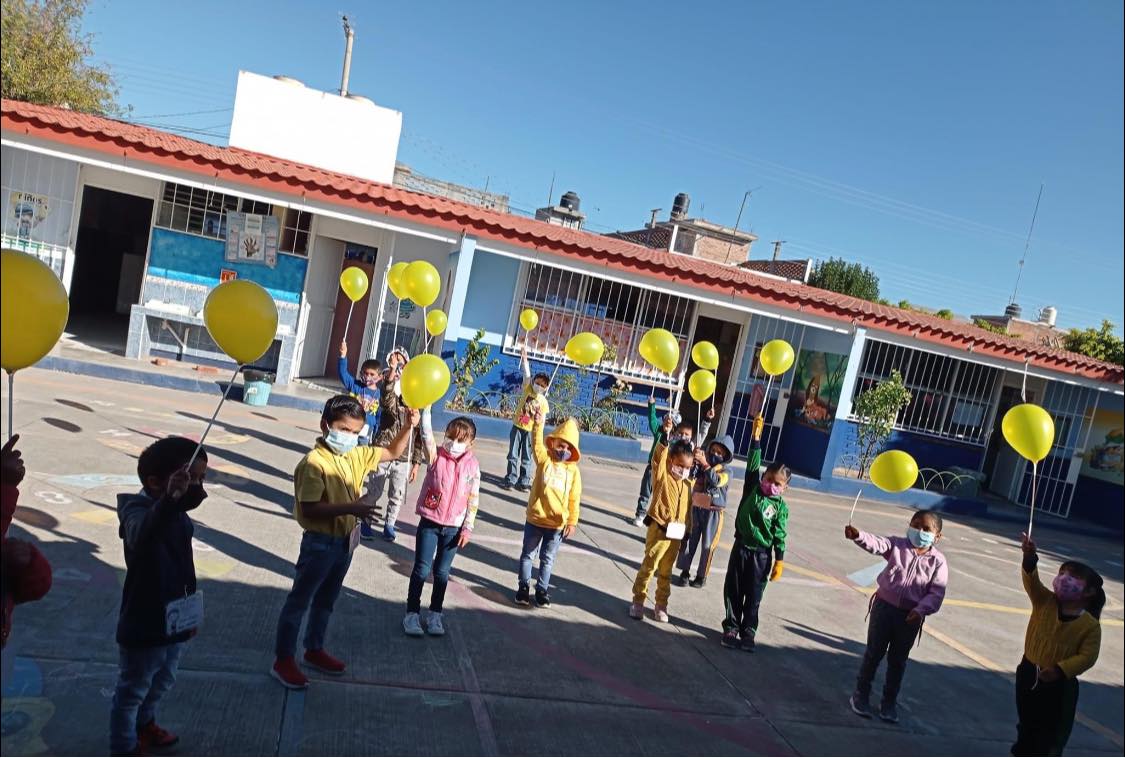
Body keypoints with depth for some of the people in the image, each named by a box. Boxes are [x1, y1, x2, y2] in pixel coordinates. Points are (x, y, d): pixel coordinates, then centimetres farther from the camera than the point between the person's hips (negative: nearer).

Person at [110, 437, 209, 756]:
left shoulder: (180, 517, 0)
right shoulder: (138, 512, -26)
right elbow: (140, 537, -53)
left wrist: (191, 614, 20)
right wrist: (170, 499, -72)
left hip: (174, 622, 8)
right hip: (143, 626, -8)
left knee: (162, 682, 28)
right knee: (132, 690, 13)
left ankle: (144, 724, 53)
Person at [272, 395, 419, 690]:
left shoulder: (357, 456, 1)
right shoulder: (314, 463, -23)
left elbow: (392, 452, 11)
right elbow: (309, 509, -28)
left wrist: (408, 426, -4)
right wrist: (351, 507, -33)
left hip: (345, 542, 8)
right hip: (319, 544, -8)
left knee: (327, 600, 22)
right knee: (299, 601, 7)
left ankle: (314, 649, 40)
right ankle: (283, 661, 21)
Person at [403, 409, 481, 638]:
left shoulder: (473, 466, -4)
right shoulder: (436, 456, -7)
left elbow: (473, 500, 0)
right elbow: (427, 433, -23)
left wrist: (467, 528, -2)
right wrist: (426, 407, -36)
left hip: (453, 527, 1)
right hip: (429, 522, -1)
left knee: (442, 572, 12)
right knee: (422, 569, 2)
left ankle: (435, 614, 27)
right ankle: (412, 613, 16)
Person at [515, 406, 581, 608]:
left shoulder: (573, 470, -3)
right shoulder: (544, 459, -5)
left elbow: (574, 499, -1)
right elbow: (537, 444, -22)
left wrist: (572, 521, -3)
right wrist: (538, 424, -37)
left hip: (557, 524, 1)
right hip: (535, 519, 0)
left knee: (548, 559, 15)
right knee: (528, 555, 14)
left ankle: (542, 590, 28)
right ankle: (524, 586, 29)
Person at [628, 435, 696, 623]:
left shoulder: (689, 484, 8)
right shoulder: (662, 475, -8)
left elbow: (688, 509, 15)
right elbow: (659, 454, -20)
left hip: (677, 534, 5)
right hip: (659, 529, -5)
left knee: (666, 571, 15)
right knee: (648, 566, 2)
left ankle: (661, 605, 25)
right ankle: (638, 601, 15)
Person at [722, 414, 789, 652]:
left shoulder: (781, 507, -6)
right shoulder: (752, 489, -2)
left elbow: (780, 535, -4)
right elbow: (753, 465, -8)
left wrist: (779, 561, -6)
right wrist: (756, 437, -13)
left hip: (762, 554, -2)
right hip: (741, 547, 2)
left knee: (754, 596, 8)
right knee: (733, 591, 9)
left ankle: (748, 631, 20)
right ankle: (731, 627, 22)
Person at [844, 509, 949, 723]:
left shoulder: (938, 562, -6)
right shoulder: (897, 545, -5)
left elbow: (936, 593, -10)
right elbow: (876, 544, -23)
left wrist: (921, 610, -25)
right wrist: (858, 536, -44)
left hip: (910, 617, 0)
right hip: (884, 606, 0)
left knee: (898, 660, 13)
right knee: (873, 653, 10)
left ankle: (889, 701, 30)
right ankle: (861, 694, 24)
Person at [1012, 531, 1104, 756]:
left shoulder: (1090, 625, -13)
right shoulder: (1044, 602, -6)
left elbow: (1087, 657, -16)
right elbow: (1032, 581, -23)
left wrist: (1060, 670, -28)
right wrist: (1030, 558, -42)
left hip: (1059, 685, -3)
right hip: (1029, 674, 3)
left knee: (1051, 731, 8)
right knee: (1026, 723, 21)